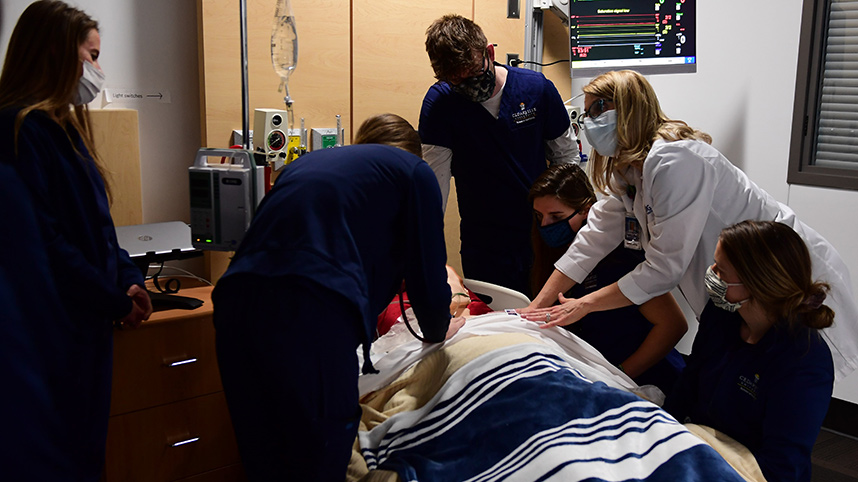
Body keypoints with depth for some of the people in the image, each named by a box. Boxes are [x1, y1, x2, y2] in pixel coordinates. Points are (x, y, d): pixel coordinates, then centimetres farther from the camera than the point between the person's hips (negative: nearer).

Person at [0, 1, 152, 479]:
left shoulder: (65, 125, 16)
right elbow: (41, 239, -21)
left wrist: (128, 278, 2)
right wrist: (115, 301, -15)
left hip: (88, 319, 9)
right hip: (54, 326, -9)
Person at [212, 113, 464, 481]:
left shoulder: (306, 162, 32)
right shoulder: (413, 171, 16)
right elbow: (427, 278, 12)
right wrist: (437, 332, 35)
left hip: (235, 302, 7)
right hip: (314, 316, -6)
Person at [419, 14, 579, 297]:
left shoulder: (537, 88, -5)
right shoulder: (439, 102, -10)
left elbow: (567, 155, 7)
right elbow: (434, 181, -12)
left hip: (542, 241, 2)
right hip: (484, 249, -1)